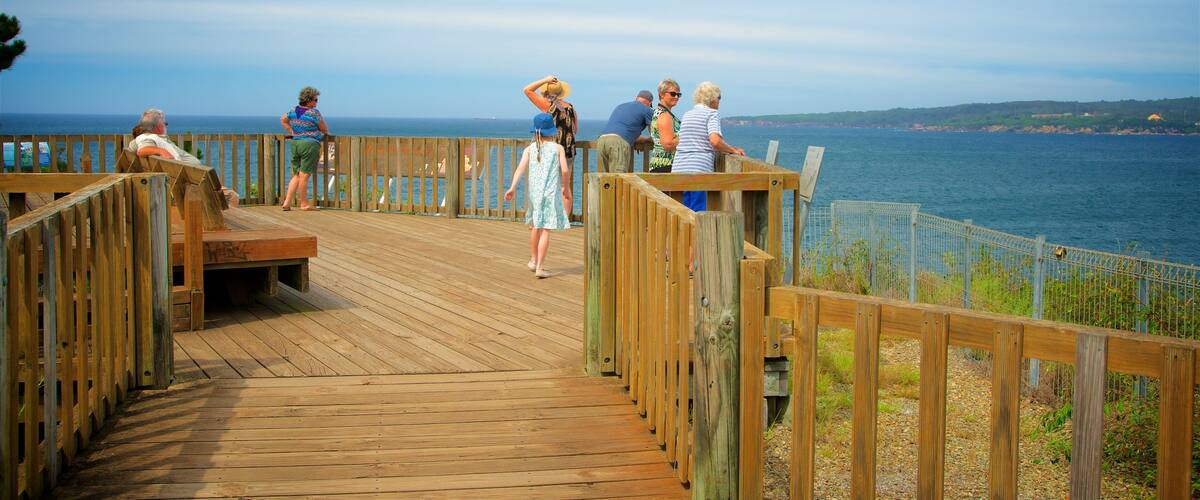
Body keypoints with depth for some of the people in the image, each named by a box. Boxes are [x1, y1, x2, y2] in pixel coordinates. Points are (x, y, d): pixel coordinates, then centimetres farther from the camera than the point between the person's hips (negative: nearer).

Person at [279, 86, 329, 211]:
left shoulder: (293, 110, 9)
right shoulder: (314, 112, -11)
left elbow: (283, 120, 25)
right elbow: (324, 129, -3)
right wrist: (324, 132, 20)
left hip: (295, 143, 7)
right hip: (310, 144, -7)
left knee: (296, 175, 13)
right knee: (304, 175, -2)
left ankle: (287, 202, 7)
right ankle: (304, 203, 6)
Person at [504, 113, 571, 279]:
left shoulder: (530, 149, 6)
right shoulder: (558, 148, 2)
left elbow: (521, 167, -7)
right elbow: (564, 170, -7)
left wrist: (512, 187, -13)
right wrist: (566, 187, 9)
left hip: (534, 191, 3)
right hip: (551, 192, -3)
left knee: (536, 225, 22)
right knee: (545, 229, -4)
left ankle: (533, 260, 36)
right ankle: (540, 267, -10)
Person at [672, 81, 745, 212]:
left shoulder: (687, 115, 21)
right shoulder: (712, 113, -2)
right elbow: (715, 141, -17)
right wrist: (733, 150, -1)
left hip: (679, 167, 7)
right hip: (698, 168, -7)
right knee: (698, 212, -7)